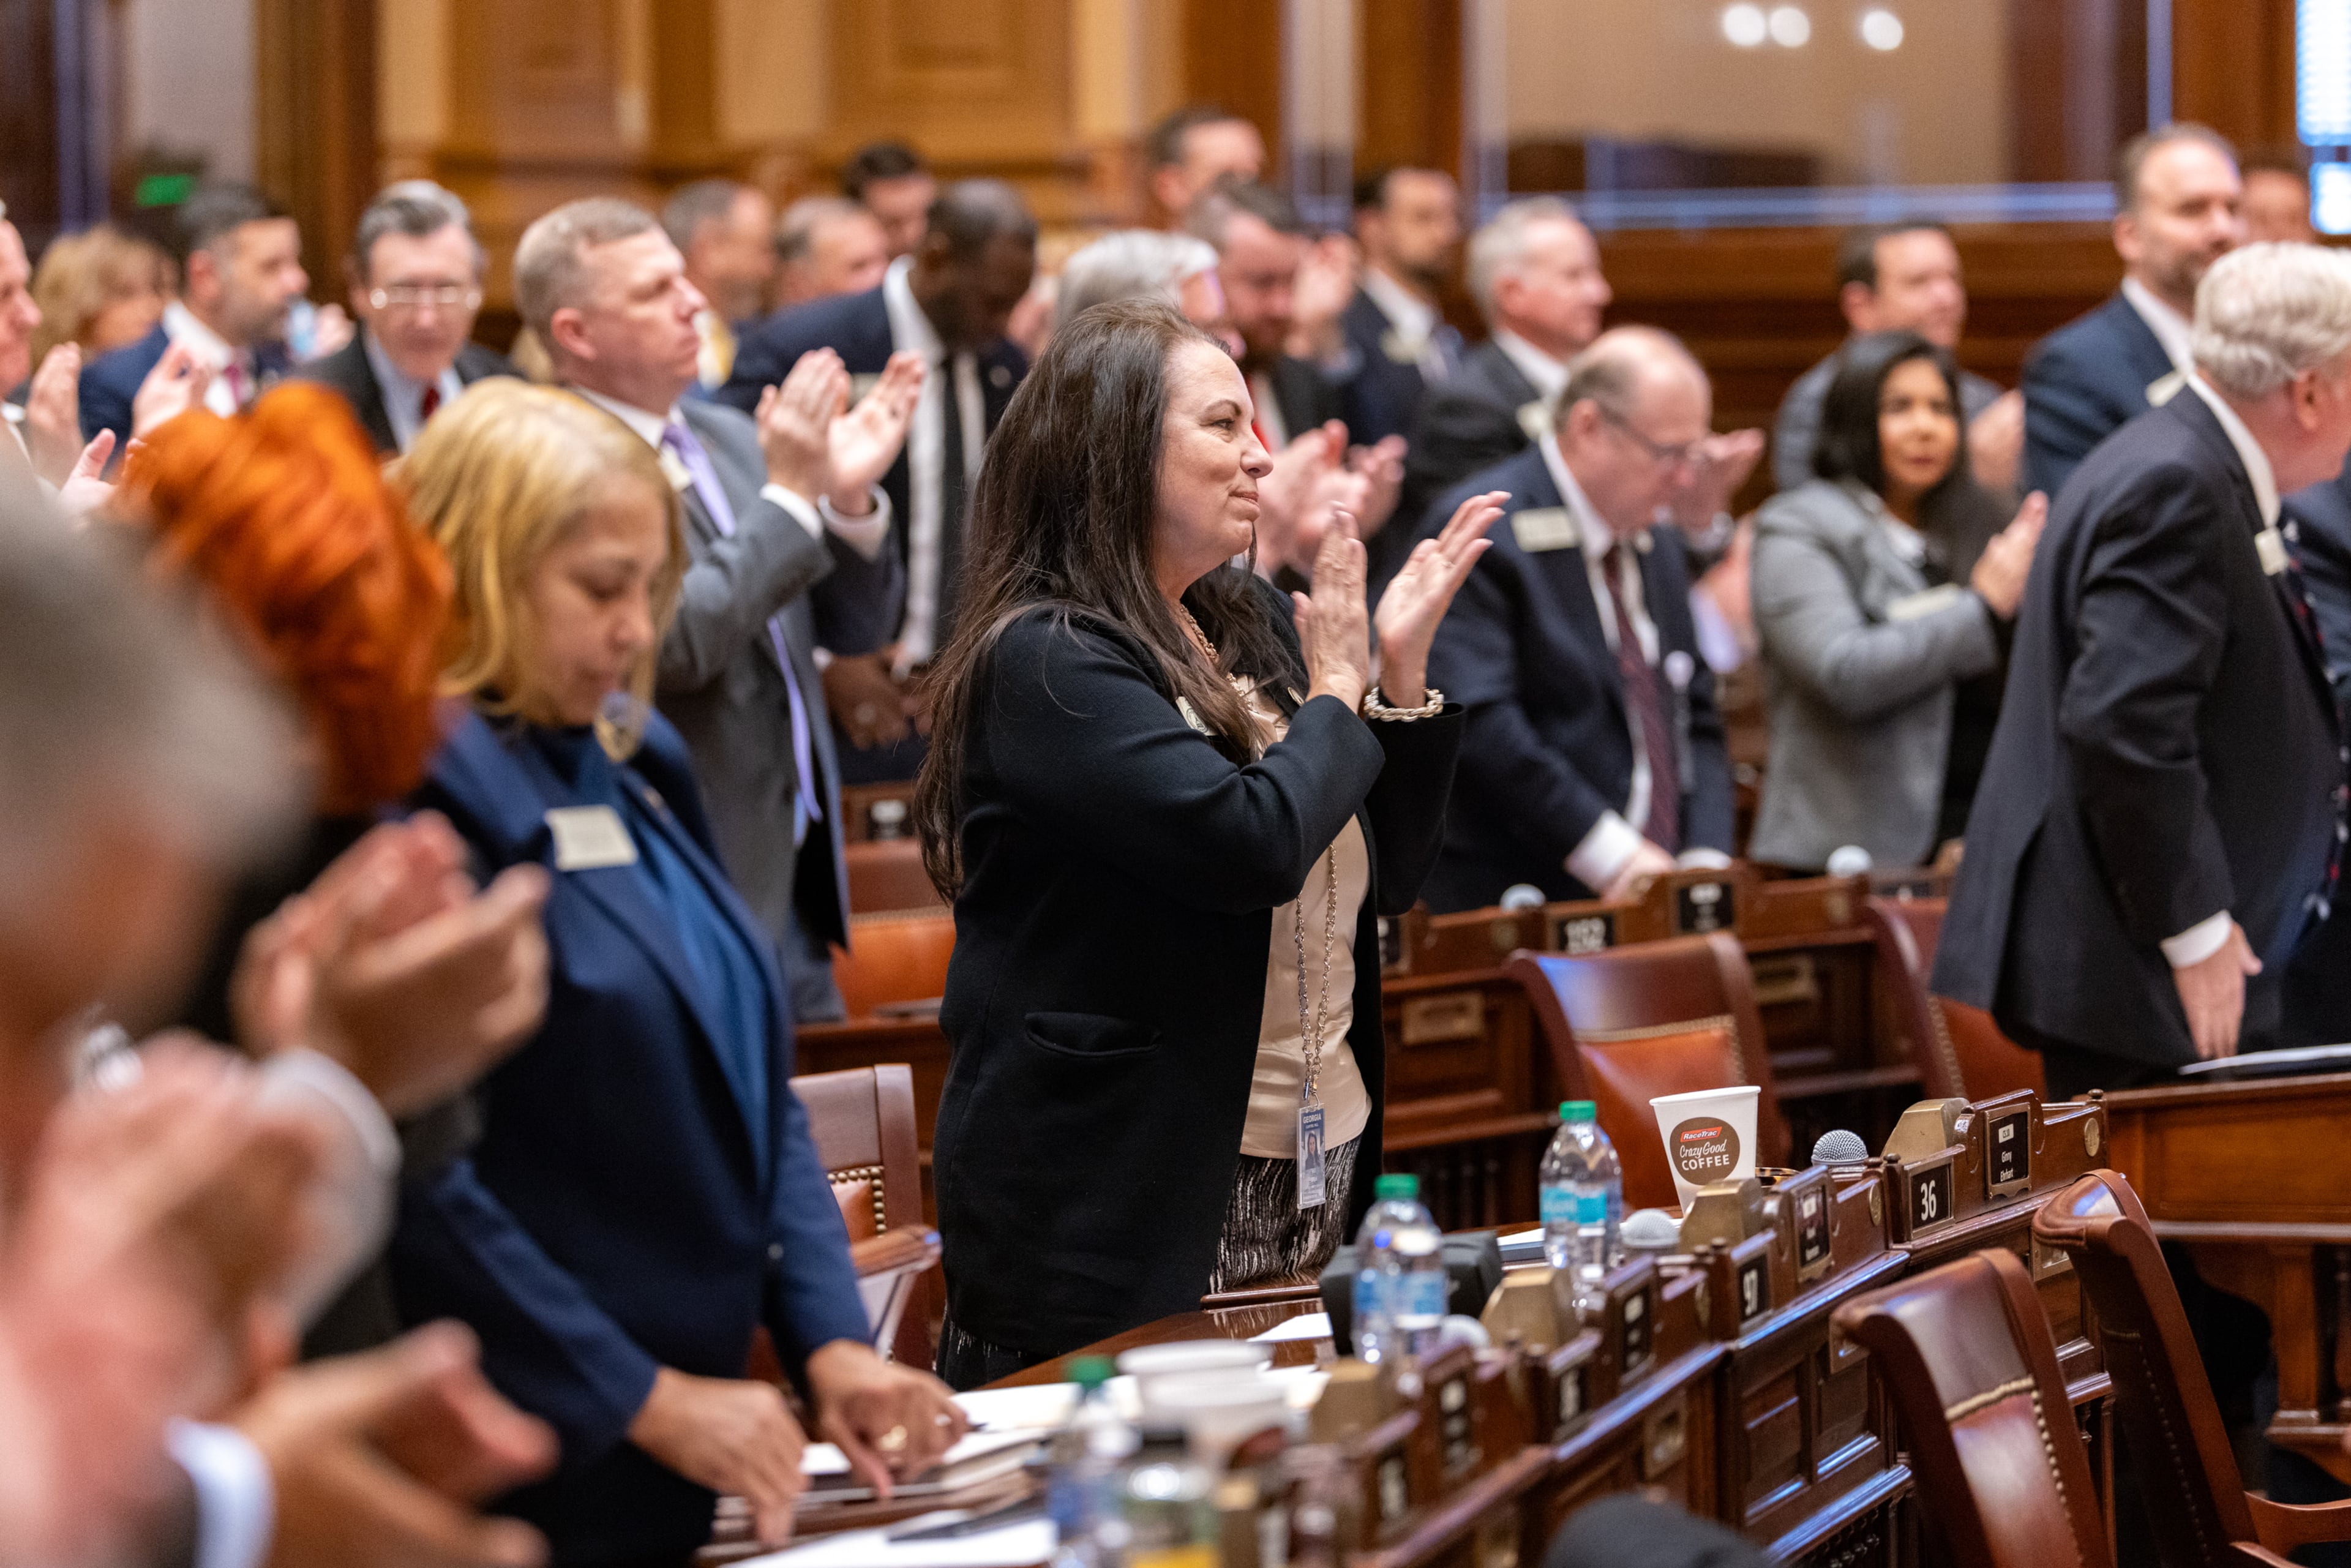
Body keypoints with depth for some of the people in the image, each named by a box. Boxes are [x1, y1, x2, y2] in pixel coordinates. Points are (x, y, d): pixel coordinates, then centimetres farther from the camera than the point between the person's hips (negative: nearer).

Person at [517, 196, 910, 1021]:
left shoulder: (730, 437, 11)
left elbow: (854, 627, 14)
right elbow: (671, 644, -25)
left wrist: (850, 499, -5)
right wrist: (791, 497, -21)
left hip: (794, 873, 8)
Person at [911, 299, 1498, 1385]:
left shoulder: (1251, 629, 11)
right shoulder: (1046, 663, -14)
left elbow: (1387, 878, 16)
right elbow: (1252, 844, -26)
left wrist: (1401, 670, 3)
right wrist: (1336, 694, -8)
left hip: (1319, 1175, 8)